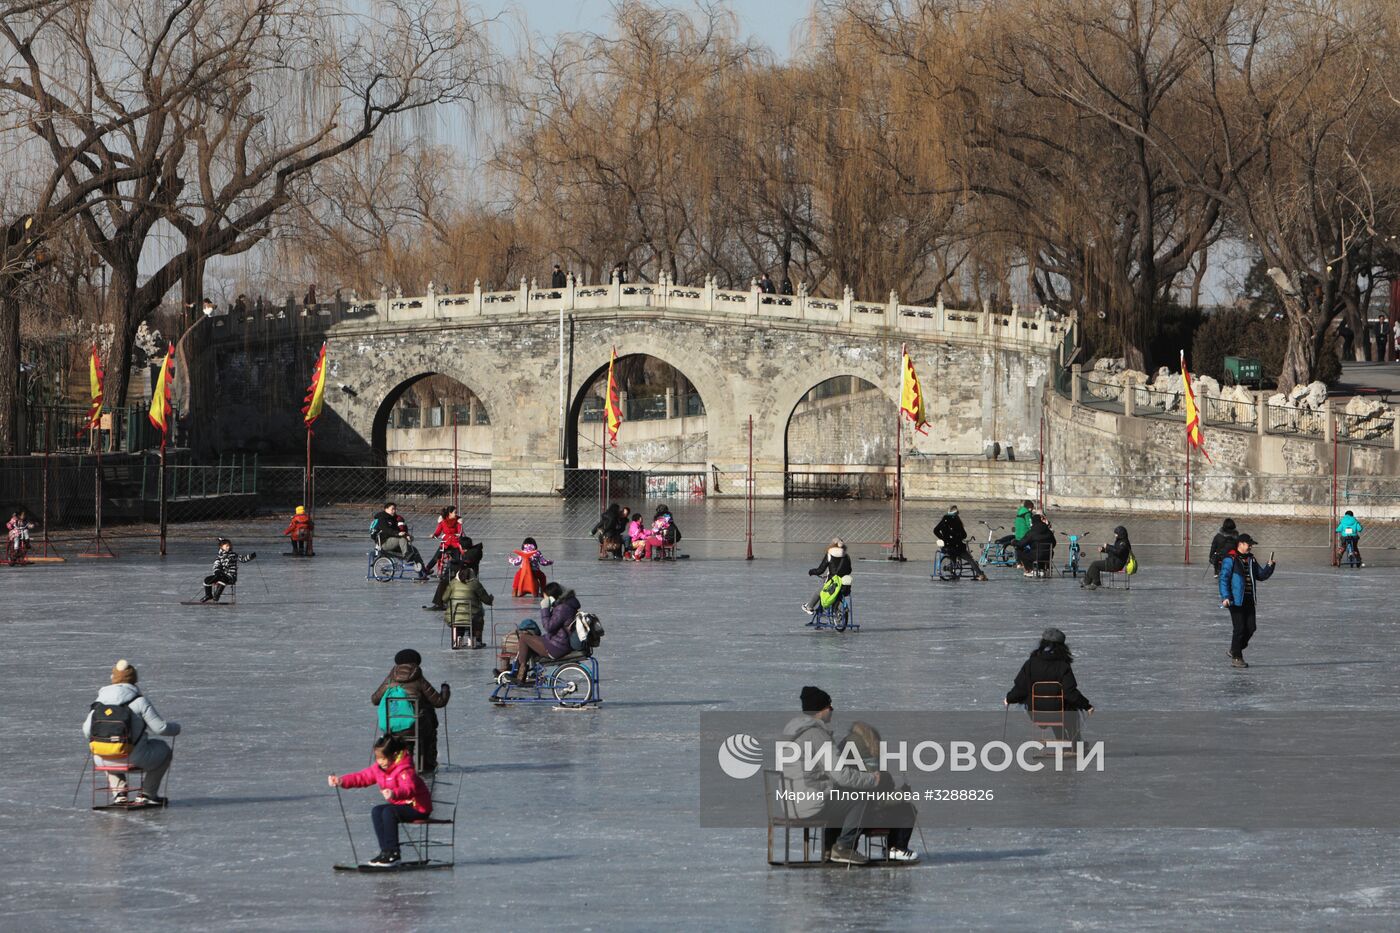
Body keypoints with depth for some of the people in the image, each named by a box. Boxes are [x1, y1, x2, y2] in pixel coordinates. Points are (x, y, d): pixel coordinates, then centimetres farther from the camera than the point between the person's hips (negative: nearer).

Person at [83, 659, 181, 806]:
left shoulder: (99, 701, 4)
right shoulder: (139, 701, -8)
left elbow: (87, 732, 7)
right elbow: (159, 727, -8)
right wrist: (176, 728, 15)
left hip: (103, 760, 4)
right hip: (132, 759, -4)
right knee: (163, 749, 22)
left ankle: (119, 793, 25)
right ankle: (146, 794, 20)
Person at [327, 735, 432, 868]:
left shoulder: (405, 769, -26)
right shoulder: (379, 768, 2)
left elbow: (409, 788, -43)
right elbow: (362, 777, 5)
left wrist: (394, 794, -64)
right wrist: (341, 781, -9)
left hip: (418, 807, -9)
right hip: (399, 804, 9)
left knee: (388, 812, -27)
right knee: (376, 812, -7)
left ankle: (393, 854, -21)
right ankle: (385, 851, -7)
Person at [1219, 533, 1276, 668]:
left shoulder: (1251, 560, 16)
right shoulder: (1230, 559, -7)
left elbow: (1261, 575, 21)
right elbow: (1224, 578, -12)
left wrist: (1269, 566, 2)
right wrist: (1225, 597, -21)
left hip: (1248, 600, 7)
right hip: (1236, 600, -7)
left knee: (1250, 627, 5)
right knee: (1240, 629, -6)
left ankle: (1235, 650, 23)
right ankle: (1236, 657, 4)